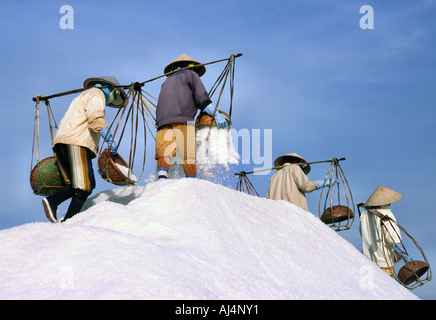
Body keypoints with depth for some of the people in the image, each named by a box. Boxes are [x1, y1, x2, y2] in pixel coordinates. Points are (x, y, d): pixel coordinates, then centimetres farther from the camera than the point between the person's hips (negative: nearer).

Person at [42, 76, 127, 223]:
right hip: (76, 142, -10)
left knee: (82, 184, 6)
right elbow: (95, 119, -15)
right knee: (85, 187, -12)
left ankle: (52, 201, -12)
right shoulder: (97, 94, 5)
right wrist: (110, 140, -19)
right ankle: (68, 221, -18)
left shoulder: (84, 96, 35)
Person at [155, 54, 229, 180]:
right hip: (183, 119, -4)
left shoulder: (167, 81, 37)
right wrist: (216, 114, 4)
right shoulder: (191, 74, 19)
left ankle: (161, 179, -26)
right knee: (188, 156, -6)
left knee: (163, 155, -6)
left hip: (162, 120, 5)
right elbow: (201, 98, 5)